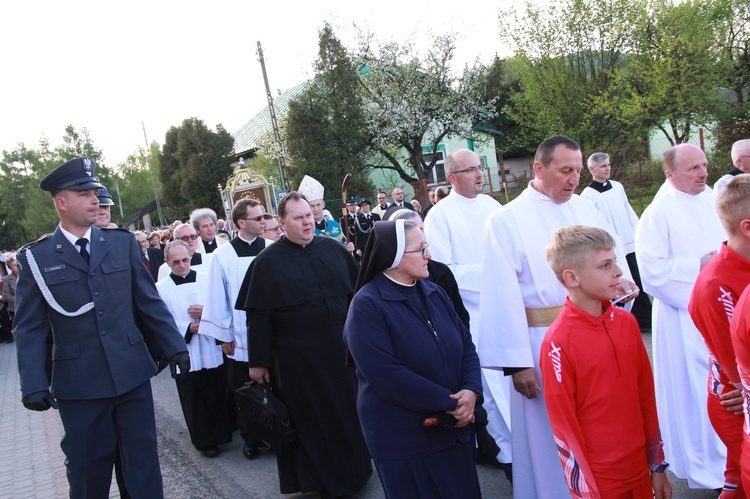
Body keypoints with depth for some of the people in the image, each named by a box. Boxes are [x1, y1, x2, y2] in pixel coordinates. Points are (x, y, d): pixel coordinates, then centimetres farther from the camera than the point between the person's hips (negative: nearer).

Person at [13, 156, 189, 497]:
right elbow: (29, 327, -2)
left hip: (132, 374, 2)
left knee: (143, 461, 9)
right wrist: (33, 383, -10)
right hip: (78, 381, -2)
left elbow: (149, 301, 7)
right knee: (87, 469, 12)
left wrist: (175, 347, 3)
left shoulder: (122, 243, 5)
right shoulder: (36, 257, -2)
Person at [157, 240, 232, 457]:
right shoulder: (161, 288, -2)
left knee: (221, 395, 9)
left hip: (213, 350, 2)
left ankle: (225, 431, 26)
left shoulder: (207, 280, 4)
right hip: (186, 355, -2)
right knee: (196, 401, 5)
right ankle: (206, 440, 18)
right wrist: (189, 328, -18)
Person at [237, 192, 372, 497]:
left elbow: (357, 291, 9)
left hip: (341, 348, 4)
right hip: (297, 358, -3)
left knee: (347, 410, 16)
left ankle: (353, 468, 37)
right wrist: (258, 362, -7)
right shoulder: (267, 262, -7)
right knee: (310, 418, 9)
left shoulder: (333, 249, 3)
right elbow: (257, 316, -7)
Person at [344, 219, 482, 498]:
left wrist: (471, 391, -14)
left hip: (454, 429, 7)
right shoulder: (367, 305, -15)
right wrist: (449, 404, -19)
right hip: (404, 440, -6)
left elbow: (466, 345, 6)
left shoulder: (433, 293, 7)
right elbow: (387, 376, -23)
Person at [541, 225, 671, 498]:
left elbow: (646, 397, 6)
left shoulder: (627, 323, -1)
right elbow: (564, 427, -14)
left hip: (640, 473, 5)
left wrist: (657, 466, 10)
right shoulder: (558, 342, -19)